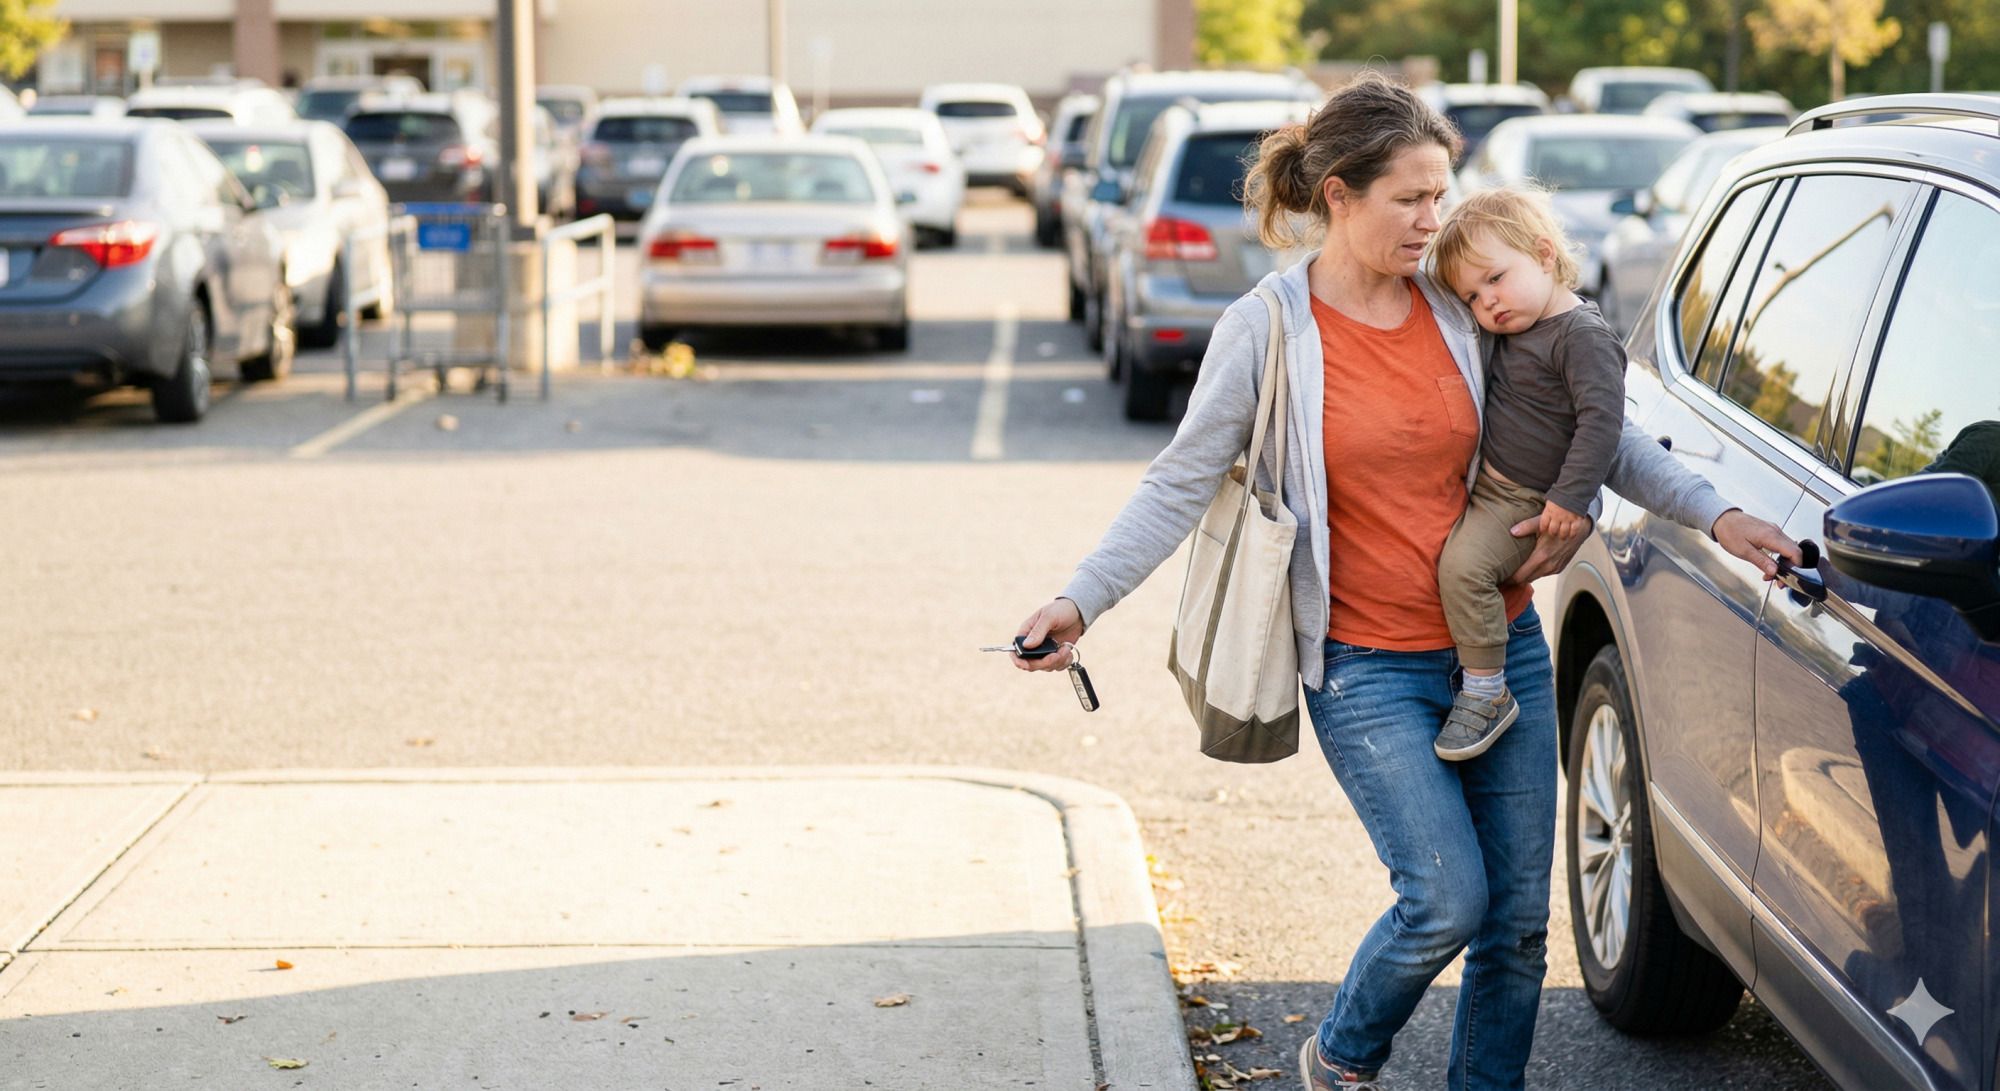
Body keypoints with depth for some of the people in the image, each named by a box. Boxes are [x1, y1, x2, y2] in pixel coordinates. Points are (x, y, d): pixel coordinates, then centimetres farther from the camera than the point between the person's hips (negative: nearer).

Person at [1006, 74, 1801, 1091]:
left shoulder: (1463, 312, 2)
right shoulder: (1265, 331, -8)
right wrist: (1080, 599, -17)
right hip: (1370, 667, -4)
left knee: (1520, 916, 6)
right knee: (1449, 899, -13)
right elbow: (1182, 481, -6)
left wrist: (1713, 513, 4)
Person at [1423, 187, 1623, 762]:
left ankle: (1486, 693, -17)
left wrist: (1571, 497, -25)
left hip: (1527, 500, -10)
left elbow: (1602, 417, -24)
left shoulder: (1583, 336, -19)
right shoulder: (1511, 327, 9)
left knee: (1463, 563, -25)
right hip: (1486, 483, 10)